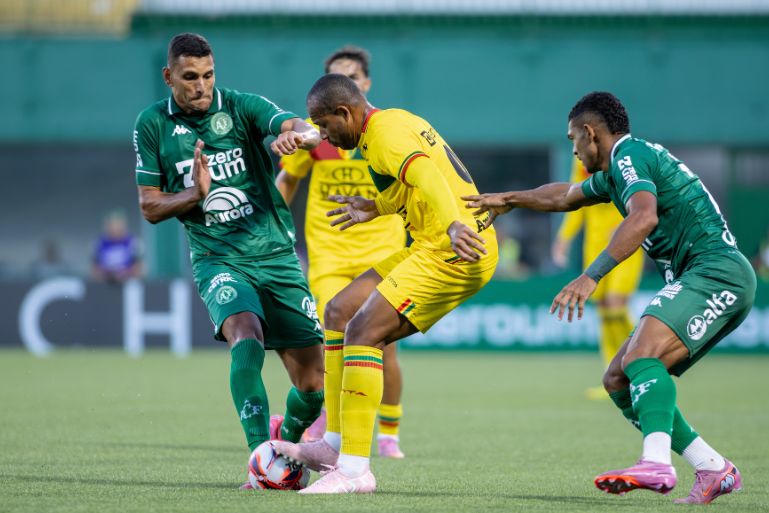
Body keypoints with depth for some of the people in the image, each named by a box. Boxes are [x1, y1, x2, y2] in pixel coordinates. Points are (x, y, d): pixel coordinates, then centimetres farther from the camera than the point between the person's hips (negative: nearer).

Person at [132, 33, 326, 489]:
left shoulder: (242, 107, -1)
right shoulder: (152, 125, 3)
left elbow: (304, 129, -19)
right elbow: (150, 208, 6)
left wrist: (300, 135, -44)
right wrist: (196, 194, -13)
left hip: (277, 255, 1)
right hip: (218, 259, -1)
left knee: (313, 383, -1)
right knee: (246, 337, -32)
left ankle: (286, 441, 30)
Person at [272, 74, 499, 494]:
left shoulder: (384, 132, -13)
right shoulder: (395, 121, 18)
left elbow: (428, 177, -31)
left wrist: (454, 226, -46)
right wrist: (377, 208, 36)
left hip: (455, 251, -11)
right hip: (432, 246, 11)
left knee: (363, 331, -18)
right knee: (339, 312, 13)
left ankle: (354, 469, -19)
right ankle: (336, 445, 15)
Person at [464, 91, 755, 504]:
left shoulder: (629, 156, -8)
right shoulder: (617, 171, 23)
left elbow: (644, 217, -28)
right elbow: (566, 196, 44)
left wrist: (591, 276, -33)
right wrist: (510, 200, 53)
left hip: (718, 271, -10)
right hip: (704, 280, 10)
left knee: (641, 355, -30)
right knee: (618, 381, 6)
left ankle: (656, 464, -46)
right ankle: (714, 469, 3)